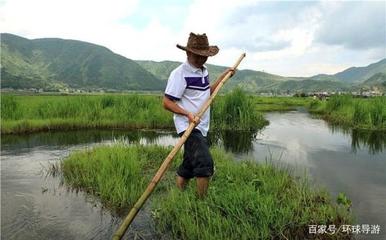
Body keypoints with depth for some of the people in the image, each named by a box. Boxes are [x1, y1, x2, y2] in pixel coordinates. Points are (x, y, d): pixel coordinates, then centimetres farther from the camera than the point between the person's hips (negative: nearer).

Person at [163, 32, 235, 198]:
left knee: (187, 169, 14)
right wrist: (187, 114, -27)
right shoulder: (179, 74, -13)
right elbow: (166, 102, -14)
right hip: (188, 127, -8)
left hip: (202, 127, 8)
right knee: (205, 164, -20)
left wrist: (224, 76, 21)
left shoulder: (204, 71, 14)